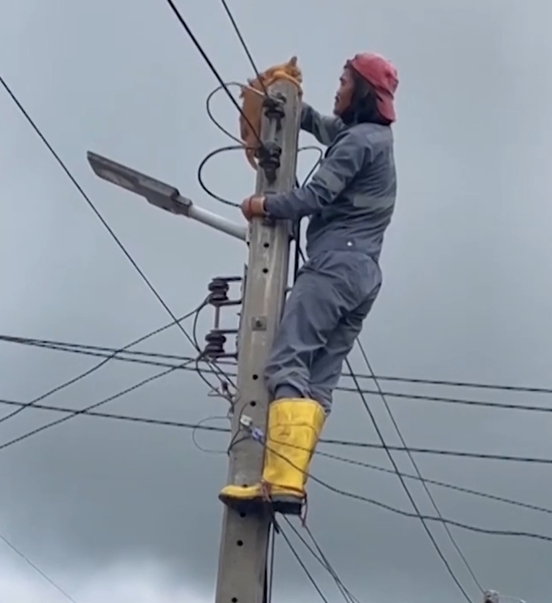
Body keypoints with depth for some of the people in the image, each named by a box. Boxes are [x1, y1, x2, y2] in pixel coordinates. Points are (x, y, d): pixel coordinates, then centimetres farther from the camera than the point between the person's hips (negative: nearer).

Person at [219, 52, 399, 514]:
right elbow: (320, 125, 45)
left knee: (287, 365, -19)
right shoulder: (373, 138, 27)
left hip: (336, 264, -10)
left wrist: (265, 205, 2)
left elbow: (317, 196, -12)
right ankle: (289, 482, -12)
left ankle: (281, 482, -32)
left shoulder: (358, 139, -4)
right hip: (362, 274, 10)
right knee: (319, 381, -1)